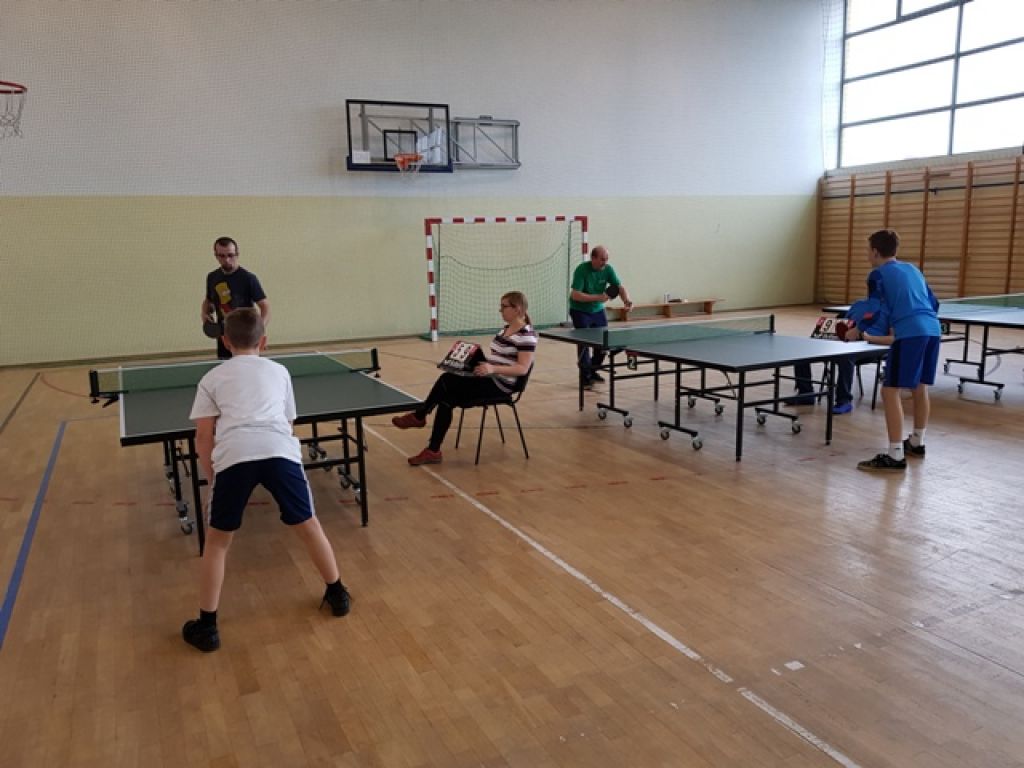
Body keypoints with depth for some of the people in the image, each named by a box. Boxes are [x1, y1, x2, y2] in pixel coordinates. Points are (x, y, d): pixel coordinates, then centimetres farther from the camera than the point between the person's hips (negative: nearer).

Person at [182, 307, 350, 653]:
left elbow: (203, 437, 16)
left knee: (217, 541, 18)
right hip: (279, 451, 1)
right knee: (308, 526, 21)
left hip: (234, 454, -1)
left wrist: (213, 478, 26)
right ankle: (338, 594, 36)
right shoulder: (278, 371, 27)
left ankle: (206, 626, 24)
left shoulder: (212, 378, 23)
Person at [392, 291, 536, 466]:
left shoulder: (527, 335, -17)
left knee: (446, 380, -16)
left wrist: (493, 368, -34)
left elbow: (523, 369, -23)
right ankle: (433, 451, -4)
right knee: (446, 400, -9)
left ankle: (419, 416, 2)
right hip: (488, 379, 9)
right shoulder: (505, 329, 13)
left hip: (501, 385, -9)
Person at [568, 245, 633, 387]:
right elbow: (575, 295, -28)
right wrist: (597, 297, -32)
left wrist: (626, 300, -30)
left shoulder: (608, 269, -8)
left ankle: (593, 370, 28)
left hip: (598, 311, 6)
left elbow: (620, 287, -10)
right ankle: (585, 376, 1)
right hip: (580, 311, -5)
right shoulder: (581, 270, -23)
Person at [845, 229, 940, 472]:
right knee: (920, 387, 21)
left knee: (890, 391, -6)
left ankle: (895, 457, -9)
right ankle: (916, 443, 36)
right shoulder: (912, 269, 23)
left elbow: (882, 314, -4)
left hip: (909, 334, -8)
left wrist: (860, 333, 6)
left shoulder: (880, 274, 2)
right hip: (932, 329, 8)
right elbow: (933, 304, 24)